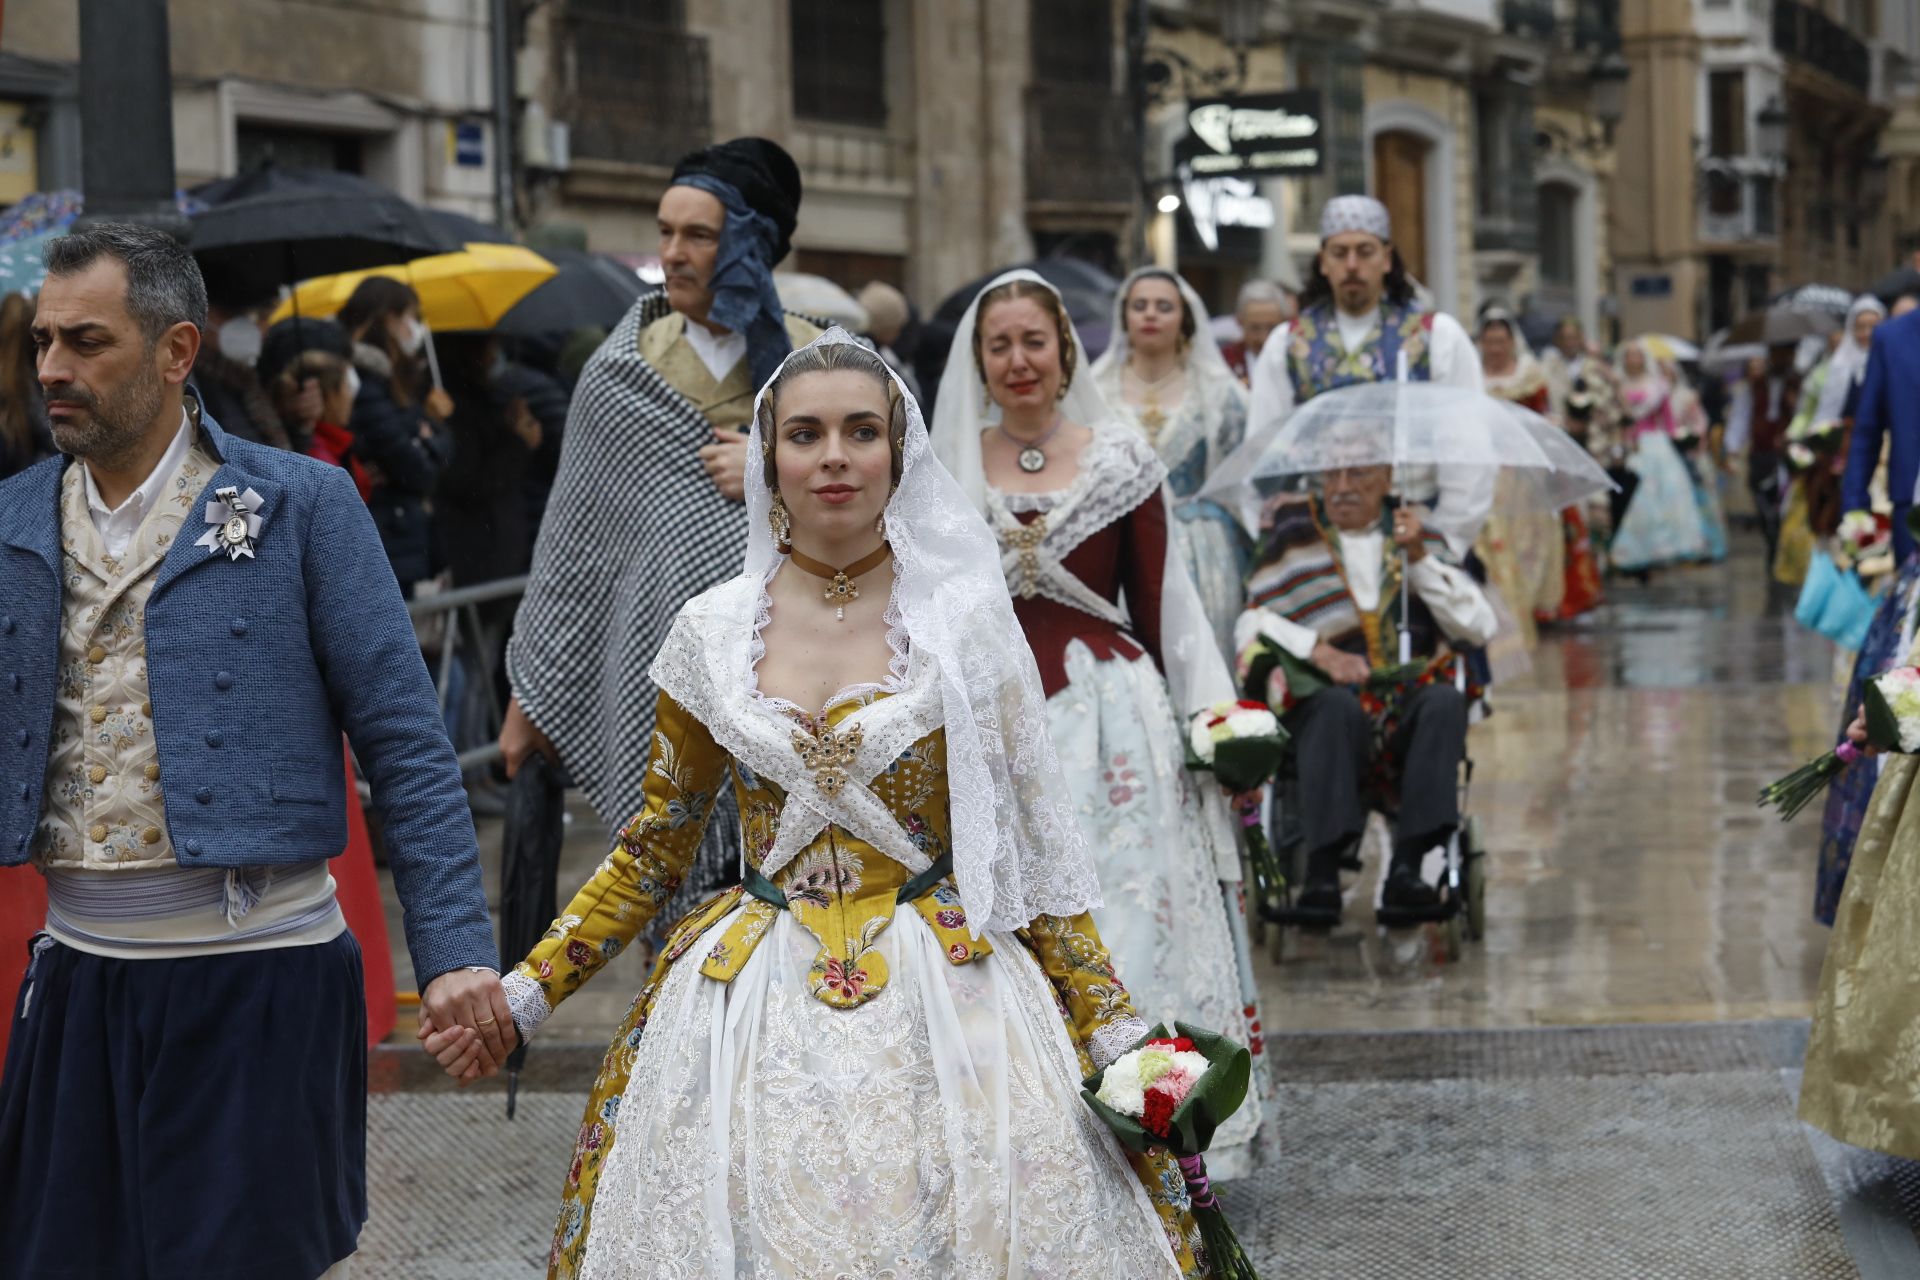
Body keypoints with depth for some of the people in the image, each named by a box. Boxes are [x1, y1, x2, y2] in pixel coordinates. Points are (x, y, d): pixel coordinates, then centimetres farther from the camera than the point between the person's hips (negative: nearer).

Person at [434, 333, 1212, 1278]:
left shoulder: (966, 616, -2)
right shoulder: (712, 631, 3)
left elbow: (1032, 842, 2)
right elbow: (652, 852, 12)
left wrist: (1110, 1041, -1)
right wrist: (522, 994, 5)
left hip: (946, 1005, -2)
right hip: (755, 1015, 2)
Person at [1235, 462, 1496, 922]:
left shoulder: (1417, 536, 19)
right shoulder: (1295, 535, 15)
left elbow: (1479, 628, 9)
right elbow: (1252, 625, 4)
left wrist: (1419, 558, -1)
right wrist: (1319, 650, -13)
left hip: (1409, 700, 2)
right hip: (1318, 703, -2)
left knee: (1445, 701, -32)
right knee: (1337, 705, -37)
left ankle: (1405, 871, -38)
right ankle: (1321, 875, -43)